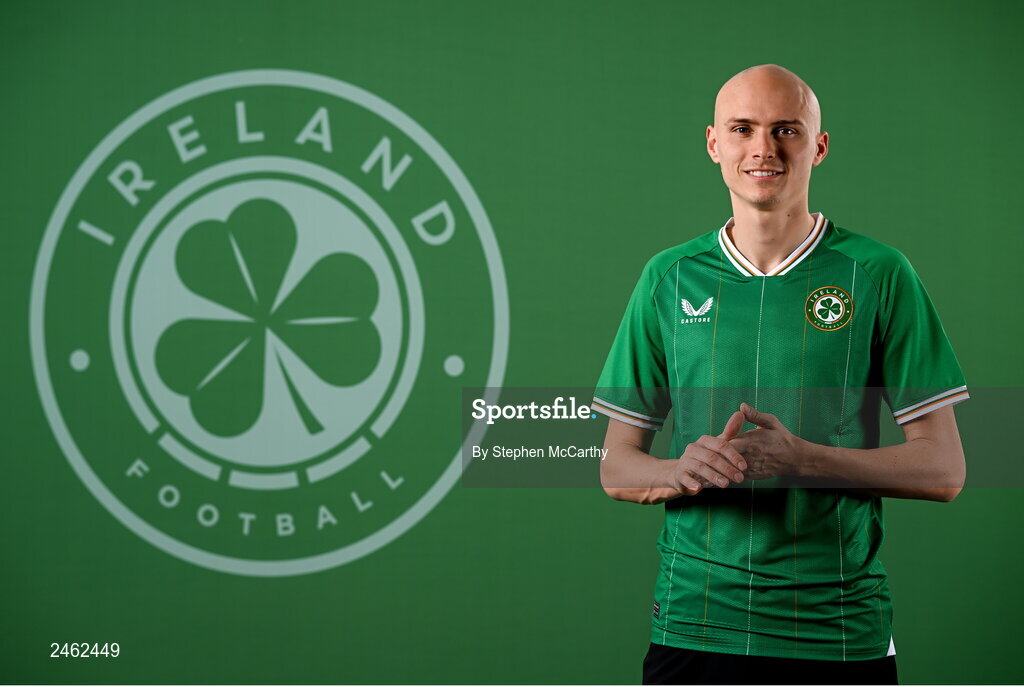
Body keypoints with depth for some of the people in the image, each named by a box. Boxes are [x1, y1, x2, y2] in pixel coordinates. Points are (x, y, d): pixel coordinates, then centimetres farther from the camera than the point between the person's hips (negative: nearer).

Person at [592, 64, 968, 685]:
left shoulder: (879, 275, -1)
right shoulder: (670, 278, 7)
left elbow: (944, 469, -4)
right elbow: (618, 468, 9)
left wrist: (802, 458, -18)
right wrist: (684, 471, -14)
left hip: (841, 634, -1)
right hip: (691, 628, 2)